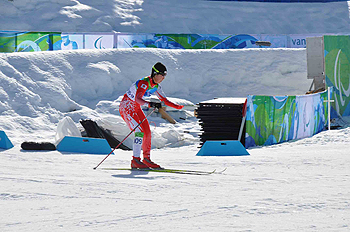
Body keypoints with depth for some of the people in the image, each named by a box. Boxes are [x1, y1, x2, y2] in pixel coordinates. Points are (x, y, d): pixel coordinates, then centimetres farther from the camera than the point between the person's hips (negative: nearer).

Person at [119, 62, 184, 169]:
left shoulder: (156, 86, 1)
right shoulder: (144, 83, -27)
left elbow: (163, 99, 12)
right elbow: (137, 99, -41)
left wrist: (177, 107, 3)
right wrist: (150, 104, -56)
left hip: (136, 108, 9)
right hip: (127, 107, -9)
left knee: (147, 133, 5)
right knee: (140, 132, -20)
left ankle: (146, 159, 16)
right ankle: (135, 160, -20)